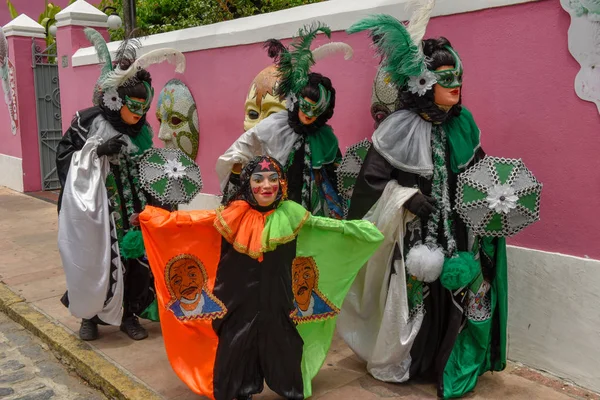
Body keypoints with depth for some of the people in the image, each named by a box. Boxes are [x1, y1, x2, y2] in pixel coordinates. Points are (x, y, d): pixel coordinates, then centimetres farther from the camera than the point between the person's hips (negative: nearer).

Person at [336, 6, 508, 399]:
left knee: (460, 294, 9)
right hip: (414, 233, -5)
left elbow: (477, 168, 16)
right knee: (414, 297, 6)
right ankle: (396, 362, 30)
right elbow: (372, 178, -12)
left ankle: (447, 363, 30)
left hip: (456, 231, 5)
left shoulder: (464, 123, 4)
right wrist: (407, 197, -21)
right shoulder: (402, 128, -13)